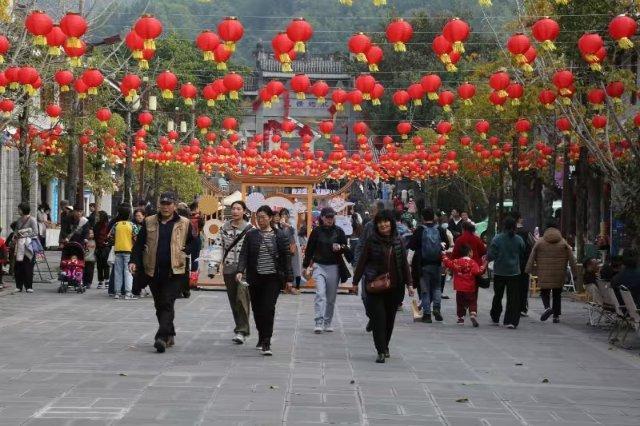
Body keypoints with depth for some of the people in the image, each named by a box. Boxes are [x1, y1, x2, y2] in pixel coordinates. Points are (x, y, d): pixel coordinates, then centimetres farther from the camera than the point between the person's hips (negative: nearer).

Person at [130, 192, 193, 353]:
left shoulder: (184, 224, 4)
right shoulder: (149, 222, 10)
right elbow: (139, 243, 10)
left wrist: (185, 250, -6)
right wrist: (134, 261, -2)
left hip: (174, 271, -4)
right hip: (153, 271, 4)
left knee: (167, 304, -13)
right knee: (159, 305, 11)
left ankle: (162, 337, -19)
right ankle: (170, 335, 25)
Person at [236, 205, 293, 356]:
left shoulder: (280, 236, 2)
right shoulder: (251, 235, 5)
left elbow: (286, 257, 4)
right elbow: (244, 254, -1)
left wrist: (289, 278, 1)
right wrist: (240, 271, -18)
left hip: (273, 278, -2)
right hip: (255, 278, 2)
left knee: (268, 309, -13)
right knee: (257, 309, 10)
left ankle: (266, 343, -14)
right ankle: (262, 338, 30)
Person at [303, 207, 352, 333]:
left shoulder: (339, 231, 3)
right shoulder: (316, 232, 1)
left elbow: (346, 250, 6)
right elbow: (309, 250, 7)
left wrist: (340, 248, -16)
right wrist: (307, 266, 4)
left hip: (334, 267, 2)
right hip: (319, 266, -2)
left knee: (331, 297, 8)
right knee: (320, 294, -15)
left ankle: (327, 323, 19)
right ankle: (319, 323, -20)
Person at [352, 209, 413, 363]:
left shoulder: (398, 242, 6)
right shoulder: (371, 241, -2)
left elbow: (404, 263, 10)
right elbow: (362, 262, 2)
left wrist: (409, 284, 7)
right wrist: (356, 281, 3)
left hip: (395, 286, 3)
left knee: (390, 318, 11)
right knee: (379, 318, -8)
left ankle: (385, 346, 27)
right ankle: (381, 351, -7)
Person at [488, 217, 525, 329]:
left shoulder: (497, 239, -10)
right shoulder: (519, 240, -3)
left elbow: (491, 255, -11)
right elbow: (522, 255, 7)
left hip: (499, 272, 0)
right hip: (514, 272, 0)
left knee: (498, 295, 16)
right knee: (514, 297, 1)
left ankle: (495, 318, 27)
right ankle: (511, 321, -7)